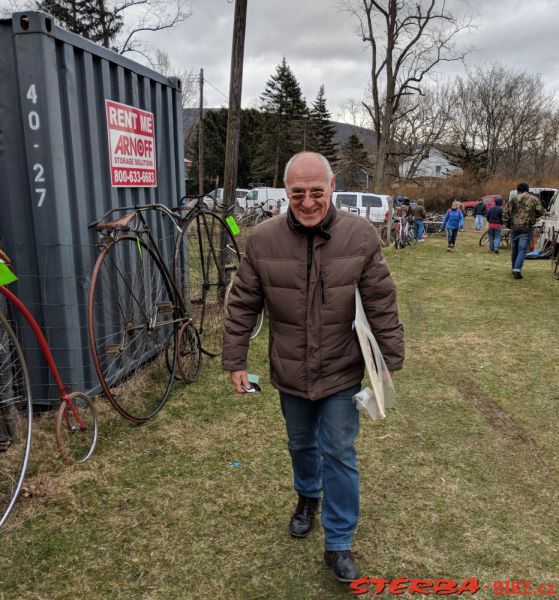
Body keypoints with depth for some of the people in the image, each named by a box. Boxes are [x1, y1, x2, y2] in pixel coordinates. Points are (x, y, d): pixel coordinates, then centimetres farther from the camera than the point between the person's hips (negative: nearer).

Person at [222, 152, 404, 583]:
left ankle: (339, 544, 26)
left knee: (339, 456, 8)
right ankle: (308, 496, 53)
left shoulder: (361, 236, -15)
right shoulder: (263, 240, -12)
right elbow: (242, 306, -5)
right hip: (290, 373, 2)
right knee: (301, 445, 23)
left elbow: (382, 306, -8)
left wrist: (390, 361, -5)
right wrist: (236, 361, -2)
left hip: (342, 373, -1)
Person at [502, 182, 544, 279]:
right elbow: (540, 212, 4)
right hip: (526, 228, -3)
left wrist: (508, 225, 9)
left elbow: (505, 213, 0)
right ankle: (517, 270, -19)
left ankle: (514, 269, 26)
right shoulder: (533, 199, 3)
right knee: (522, 250, -4)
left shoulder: (512, 200, 7)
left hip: (514, 228, 3)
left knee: (514, 250, 15)